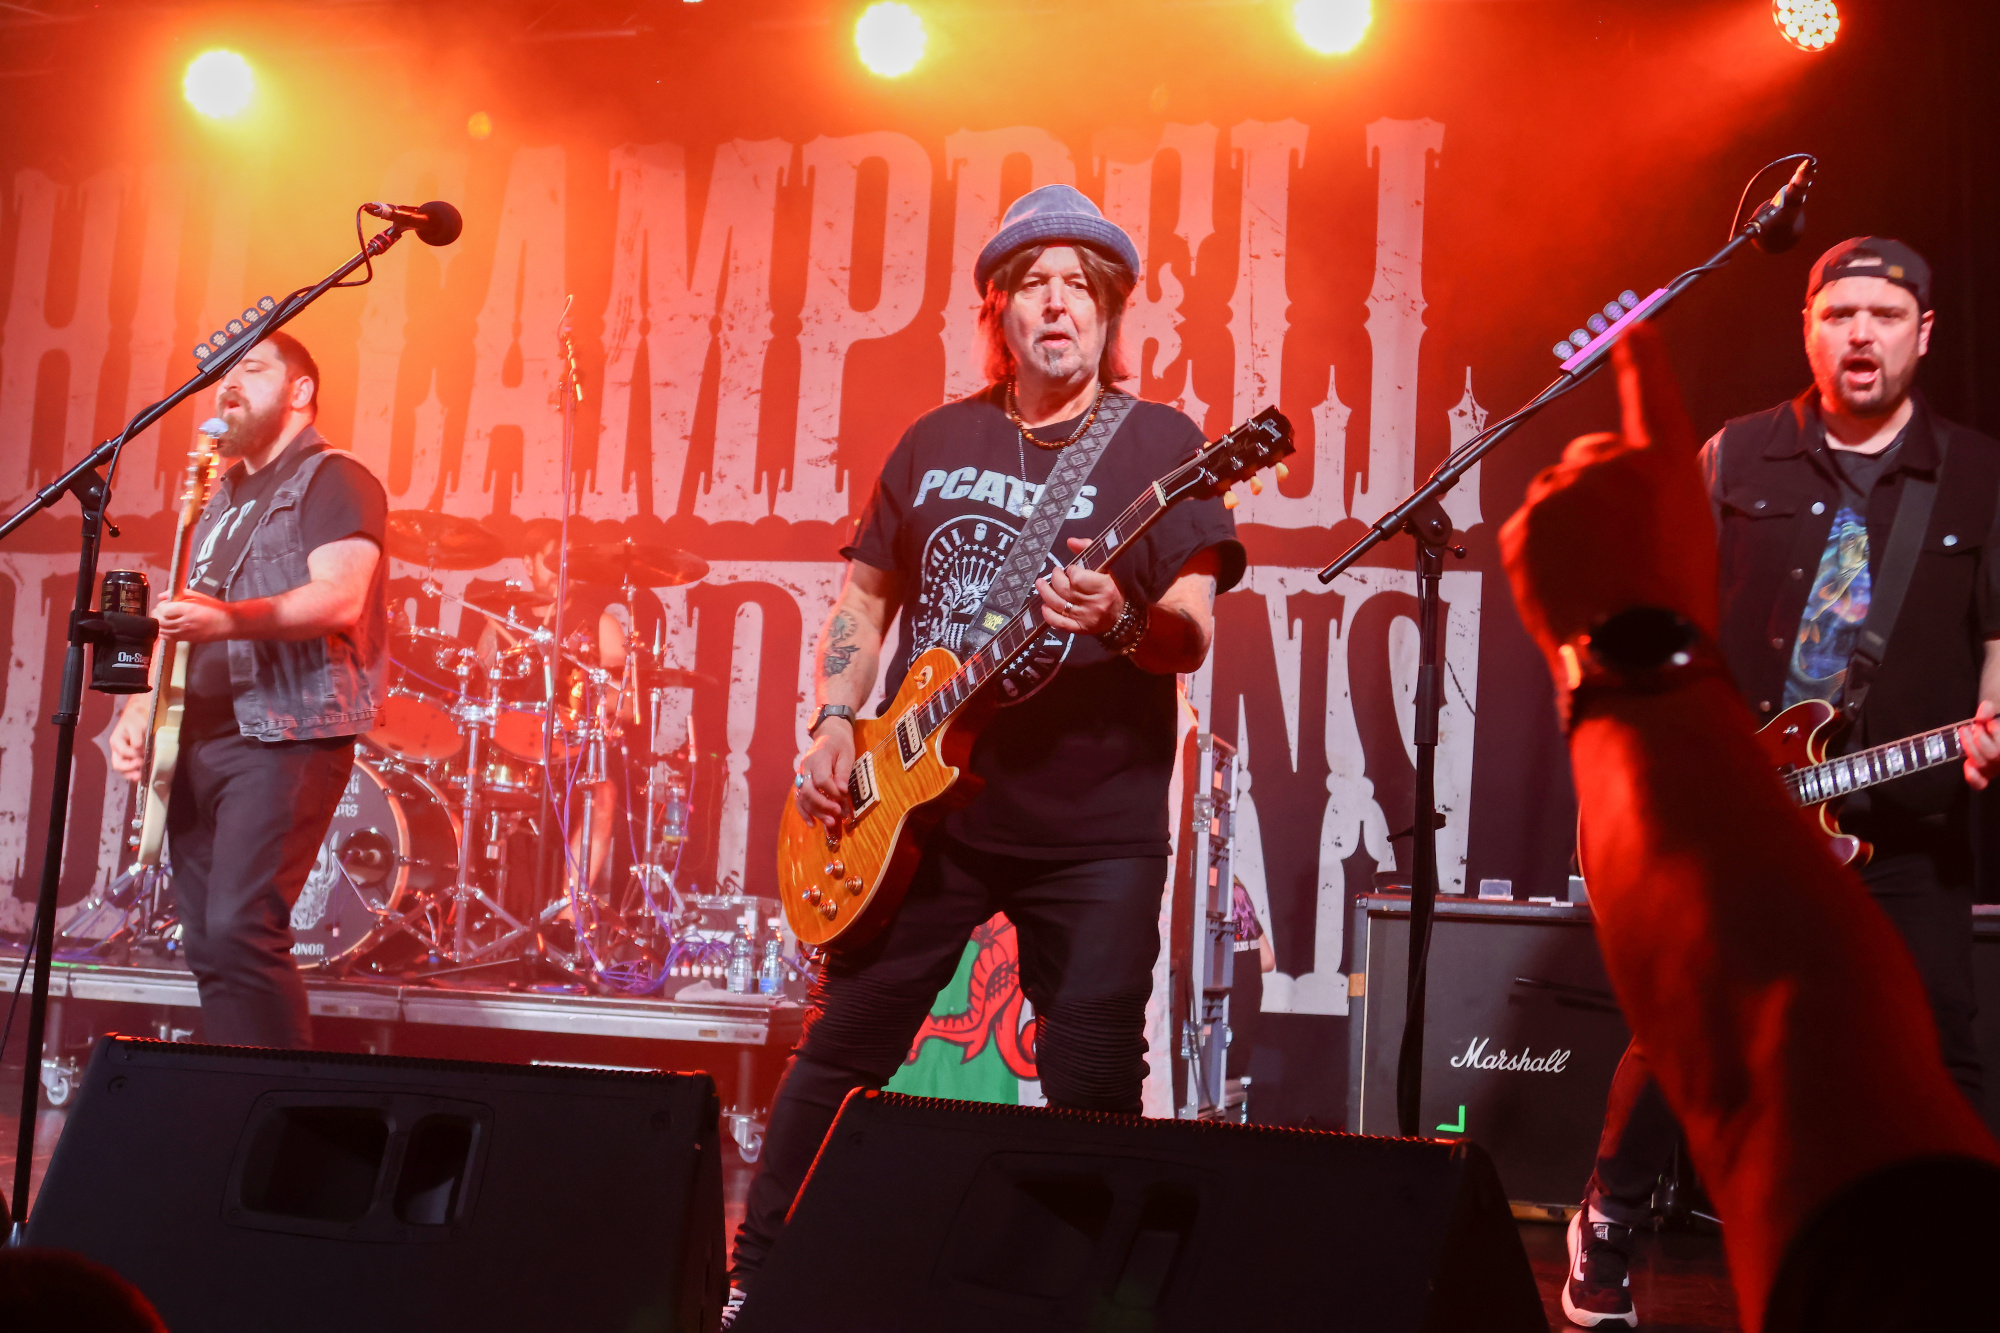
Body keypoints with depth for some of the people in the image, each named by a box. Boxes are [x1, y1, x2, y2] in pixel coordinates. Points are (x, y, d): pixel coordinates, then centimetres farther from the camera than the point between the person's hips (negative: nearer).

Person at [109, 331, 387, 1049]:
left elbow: (339, 598, -19)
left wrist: (228, 620, -33)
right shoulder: (223, 498, 24)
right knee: (207, 945, 6)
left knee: (239, 929, -20)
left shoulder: (333, 479, -3)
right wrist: (140, 705, 11)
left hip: (286, 735, -9)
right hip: (201, 740, 9)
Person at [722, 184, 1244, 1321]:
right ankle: (756, 1278, 21)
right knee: (843, 1046, 7)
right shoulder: (936, 442, 12)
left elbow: (1193, 636, -9)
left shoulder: (1160, 444, -1)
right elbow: (866, 597, 18)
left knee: (1096, 1084, -4)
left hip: (1095, 824, -3)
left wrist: (1121, 623, -31)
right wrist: (835, 724, 4)